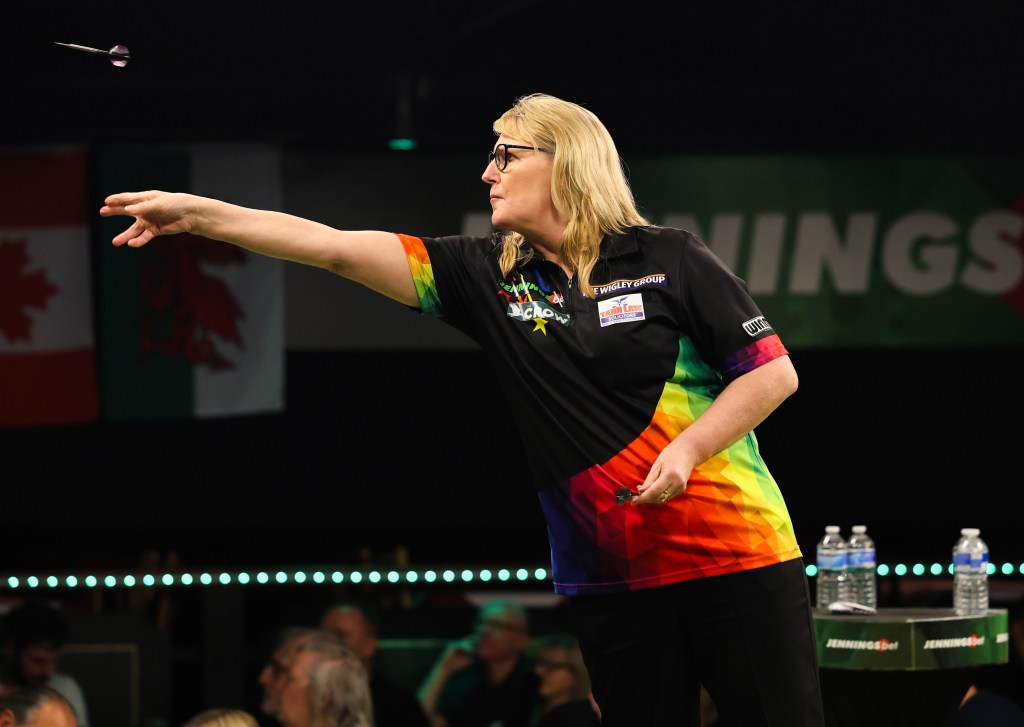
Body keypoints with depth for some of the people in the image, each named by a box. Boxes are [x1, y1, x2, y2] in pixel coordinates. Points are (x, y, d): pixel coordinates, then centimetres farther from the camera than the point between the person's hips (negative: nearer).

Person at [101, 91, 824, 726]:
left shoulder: (669, 259, -3)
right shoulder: (488, 276, 7)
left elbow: (775, 372, -2)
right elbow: (338, 248, 1)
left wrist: (686, 451, -15)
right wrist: (195, 213, -4)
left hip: (736, 559, -4)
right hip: (610, 577, 4)